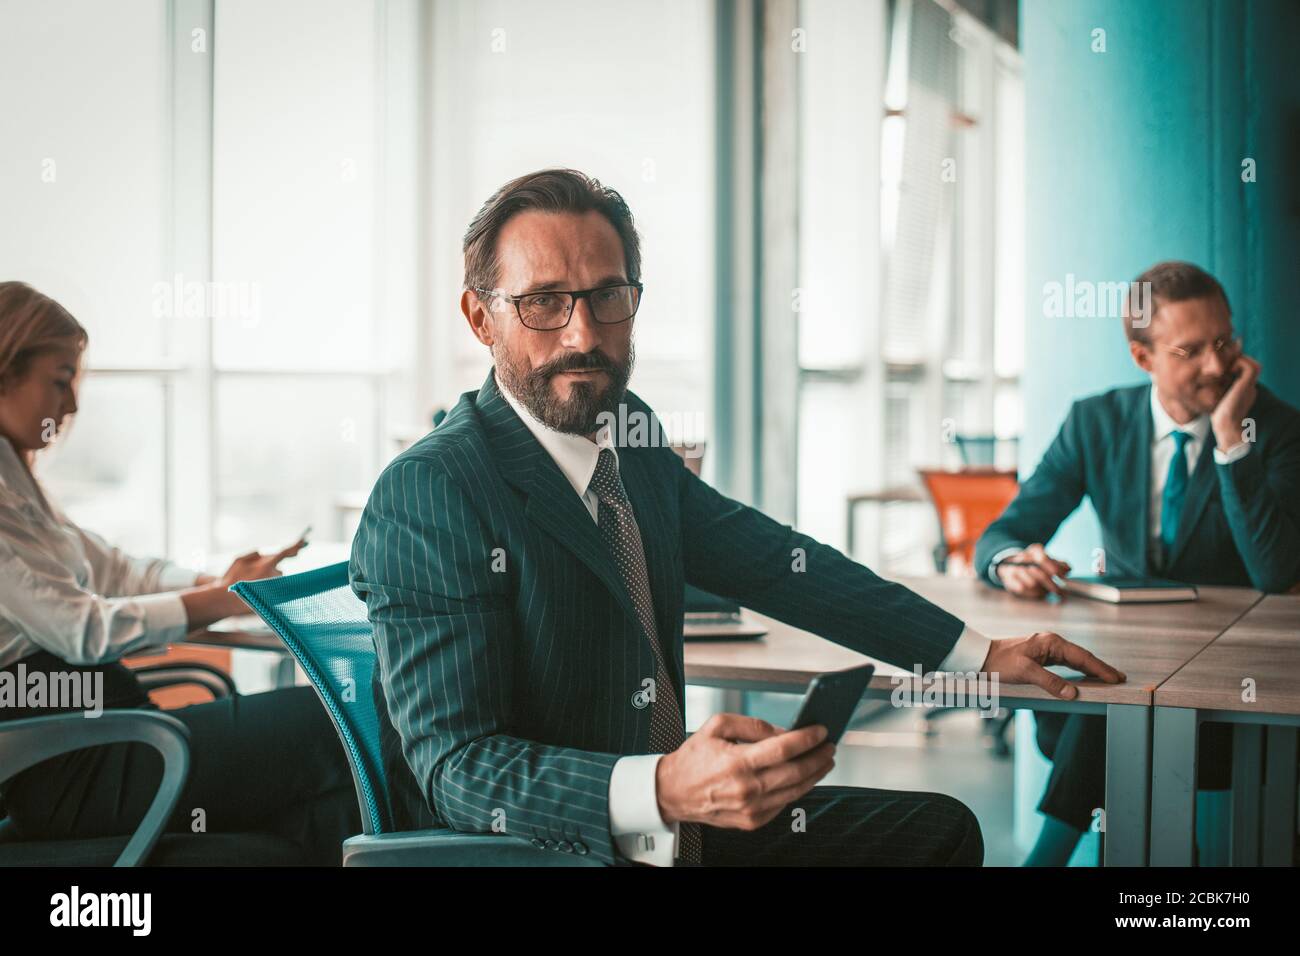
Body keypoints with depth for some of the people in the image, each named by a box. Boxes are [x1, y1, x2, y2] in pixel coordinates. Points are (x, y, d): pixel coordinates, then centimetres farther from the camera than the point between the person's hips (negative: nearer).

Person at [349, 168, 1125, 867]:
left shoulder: (630, 444, 7)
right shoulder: (428, 495, -17)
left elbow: (773, 562, 17)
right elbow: (457, 767, -22)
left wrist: (982, 654, 18)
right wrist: (666, 789, -39)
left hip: (673, 827, 8)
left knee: (939, 829, 9)